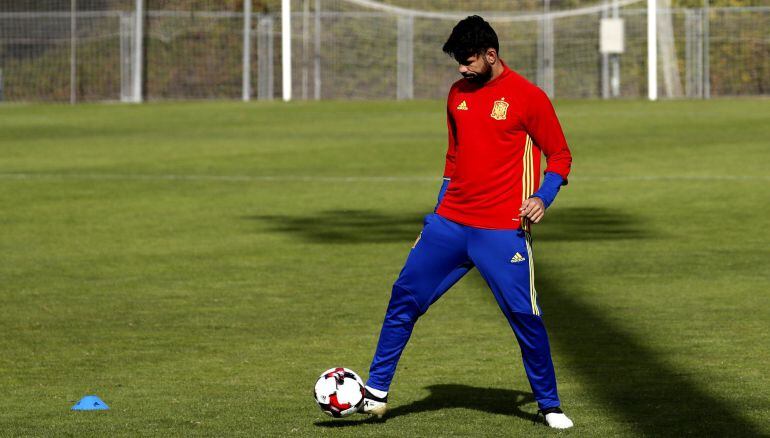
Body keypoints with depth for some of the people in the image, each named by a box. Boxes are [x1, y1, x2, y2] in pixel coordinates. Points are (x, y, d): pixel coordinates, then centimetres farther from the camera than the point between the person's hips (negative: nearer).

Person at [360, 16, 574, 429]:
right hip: (450, 223, 6)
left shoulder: (527, 97, -7)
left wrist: (542, 197, -15)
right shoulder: (458, 94, 11)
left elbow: (559, 156, -1)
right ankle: (376, 392, 9)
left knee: (524, 315, -7)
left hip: (503, 231, -5)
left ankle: (549, 406, 9)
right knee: (404, 297, 1)